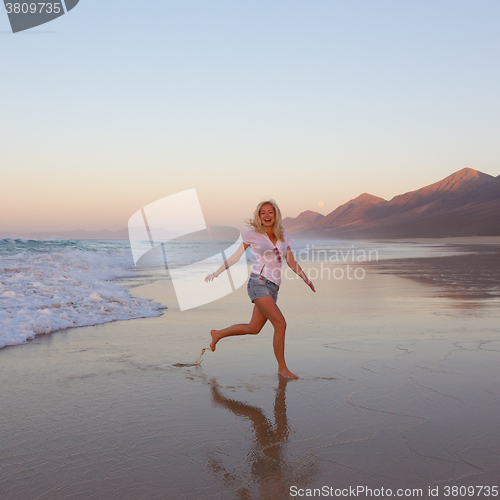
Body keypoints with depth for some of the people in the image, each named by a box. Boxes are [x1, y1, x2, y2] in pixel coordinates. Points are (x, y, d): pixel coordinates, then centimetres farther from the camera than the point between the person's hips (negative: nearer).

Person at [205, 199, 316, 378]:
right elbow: (235, 257, 9)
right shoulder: (253, 235, 1)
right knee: (280, 324, -15)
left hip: (273, 288, 6)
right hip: (259, 283, -6)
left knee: (253, 328, 13)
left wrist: (306, 279, 8)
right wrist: (215, 274, 13)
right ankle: (282, 368, -2)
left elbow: (291, 262, 17)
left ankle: (218, 334, 36)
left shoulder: (283, 236, 13)